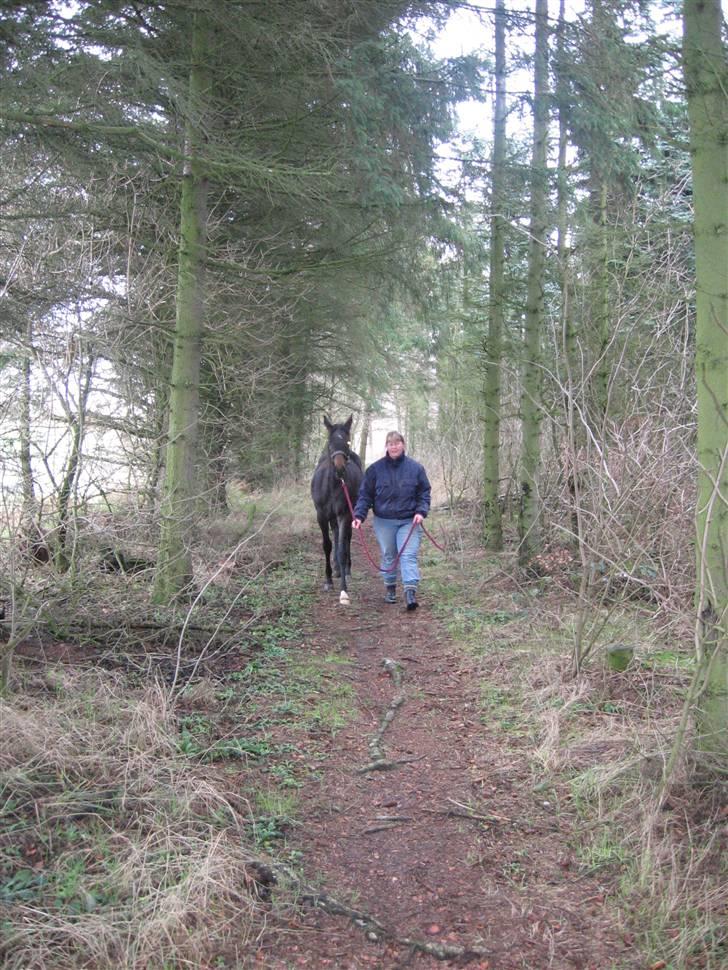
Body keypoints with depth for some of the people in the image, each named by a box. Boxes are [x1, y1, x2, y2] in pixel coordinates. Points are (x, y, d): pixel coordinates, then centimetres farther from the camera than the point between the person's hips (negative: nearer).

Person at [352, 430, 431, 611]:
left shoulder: (415, 468, -1)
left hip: (409, 521, -1)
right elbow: (365, 495, 2)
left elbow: (424, 493, 4)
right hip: (384, 521, 1)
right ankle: (390, 588, 28)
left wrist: (421, 511, -12)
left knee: (409, 555, -12)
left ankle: (411, 592, -18)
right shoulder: (375, 469, -2)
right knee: (388, 556, 12)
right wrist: (359, 515, -10)